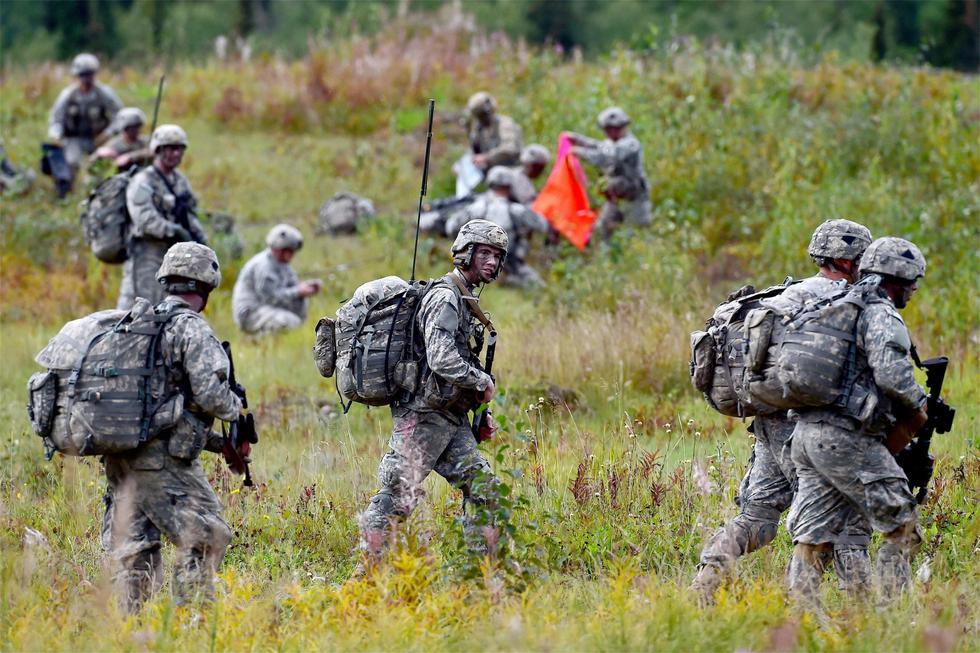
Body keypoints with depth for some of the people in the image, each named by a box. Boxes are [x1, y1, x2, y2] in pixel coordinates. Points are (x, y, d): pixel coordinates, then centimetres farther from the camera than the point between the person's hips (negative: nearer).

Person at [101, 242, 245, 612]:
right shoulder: (191, 329, -8)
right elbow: (210, 394, -17)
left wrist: (216, 443, 22)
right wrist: (236, 408, 7)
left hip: (120, 455, 8)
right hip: (163, 458, -8)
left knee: (130, 548, 10)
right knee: (206, 538, -2)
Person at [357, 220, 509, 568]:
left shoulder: (465, 301, 19)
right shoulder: (445, 298, -13)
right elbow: (442, 359, -25)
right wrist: (483, 383, -11)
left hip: (451, 419, 10)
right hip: (424, 417, -10)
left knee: (483, 488, 6)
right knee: (398, 495, -10)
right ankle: (367, 572, -9)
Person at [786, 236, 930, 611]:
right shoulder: (881, 315, -8)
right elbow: (891, 371, -23)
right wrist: (917, 407, -5)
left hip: (806, 432, 9)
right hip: (846, 437, -9)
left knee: (815, 537, 7)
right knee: (902, 527, 1)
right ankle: (891, 608, -2)